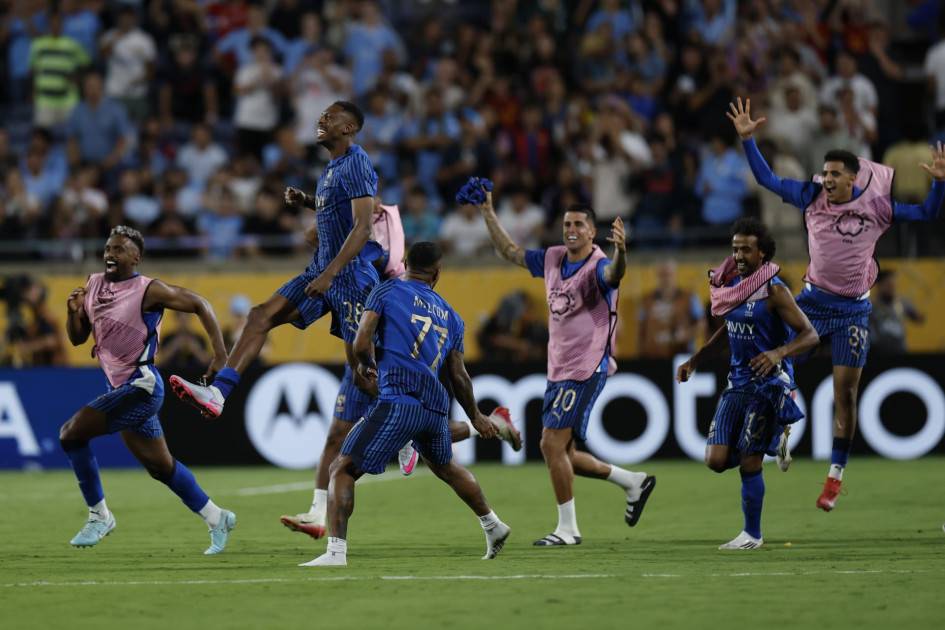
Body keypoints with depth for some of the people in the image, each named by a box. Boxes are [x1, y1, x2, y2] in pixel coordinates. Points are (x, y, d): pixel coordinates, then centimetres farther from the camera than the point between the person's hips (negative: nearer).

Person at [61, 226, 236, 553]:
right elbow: (77, 338, 14)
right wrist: (73, 311, -8)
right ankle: (217, 519, 30)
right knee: (160, 467, 16)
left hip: (141, 385, -8)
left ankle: (99, 515, -5)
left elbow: (200, 304, -7)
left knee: (72, 432, -17)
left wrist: (220, 354, -14)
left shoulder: (149, 290, -13)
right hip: (121, 388, 8)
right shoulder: (94, 284, 8)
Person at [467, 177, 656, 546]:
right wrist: (487, 213, 18)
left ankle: (568, 529, -4)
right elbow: (509, 252, 22)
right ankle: (633, 482, 25)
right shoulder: (552, 259, 9)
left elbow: (614, 273, -38)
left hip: (587, 370, -8)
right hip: (558, 370, 8)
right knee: (561, 453, 10)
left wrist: (620, 252, -60)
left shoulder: (597, 266, -14)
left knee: (552, 444, -13)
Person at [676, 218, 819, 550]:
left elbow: (810, 335, -16)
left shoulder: (774, 290, -14)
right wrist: (694, 360, 19)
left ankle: (752, 534, 14)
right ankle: (775, 440, 24)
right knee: (716, 460, -3)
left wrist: (778, 353, -33)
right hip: (737, 382, 7)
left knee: (748, 464, -5)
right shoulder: (732, 284, 8)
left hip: (769, 384, -7)